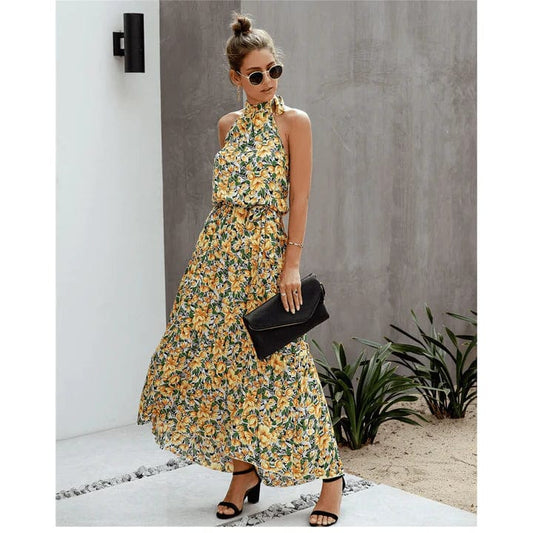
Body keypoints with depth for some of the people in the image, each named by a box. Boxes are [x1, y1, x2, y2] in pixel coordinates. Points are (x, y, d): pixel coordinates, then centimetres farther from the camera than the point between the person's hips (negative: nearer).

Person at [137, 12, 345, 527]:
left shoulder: (295, 122, -3)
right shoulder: (228, 125, 13)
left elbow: (299, 199, -7)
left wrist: (292, 263, -13)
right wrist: (218, 245, 16)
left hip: (265, 251, -6)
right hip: (218, 251, 6)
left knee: (278, 363, -6)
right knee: (218, 357, 5)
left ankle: (330, 473, 6)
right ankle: (243, 470, 19)